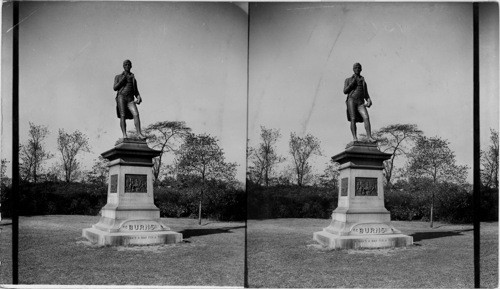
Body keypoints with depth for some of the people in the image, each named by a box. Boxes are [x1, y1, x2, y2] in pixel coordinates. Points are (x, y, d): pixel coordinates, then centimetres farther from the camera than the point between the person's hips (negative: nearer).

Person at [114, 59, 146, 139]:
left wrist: (139, 98, -1)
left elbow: (136, 91, 19)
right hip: (121, 97, -2)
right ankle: (124, 135, -17)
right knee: (123, 116, -13)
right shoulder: (118, 77, 18)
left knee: (136, 114, -19)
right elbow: (115, 88, 7)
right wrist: (122, 80, -4)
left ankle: (139, 133, -27)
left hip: (130, 99, 2)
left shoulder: (133, 78, 25)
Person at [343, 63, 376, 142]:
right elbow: (345, 91, 5)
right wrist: (353, 83, -4)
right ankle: (354, 138, -17)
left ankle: (369, 137, -27)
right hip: (351, 100, -2)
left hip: (360, 103, 2)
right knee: (353, 119, -14)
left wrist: (369, 101, -1)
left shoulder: (363, 82, 26)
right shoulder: (348, 80, 18)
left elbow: (366, 95, 21)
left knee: (366, 117, -19)